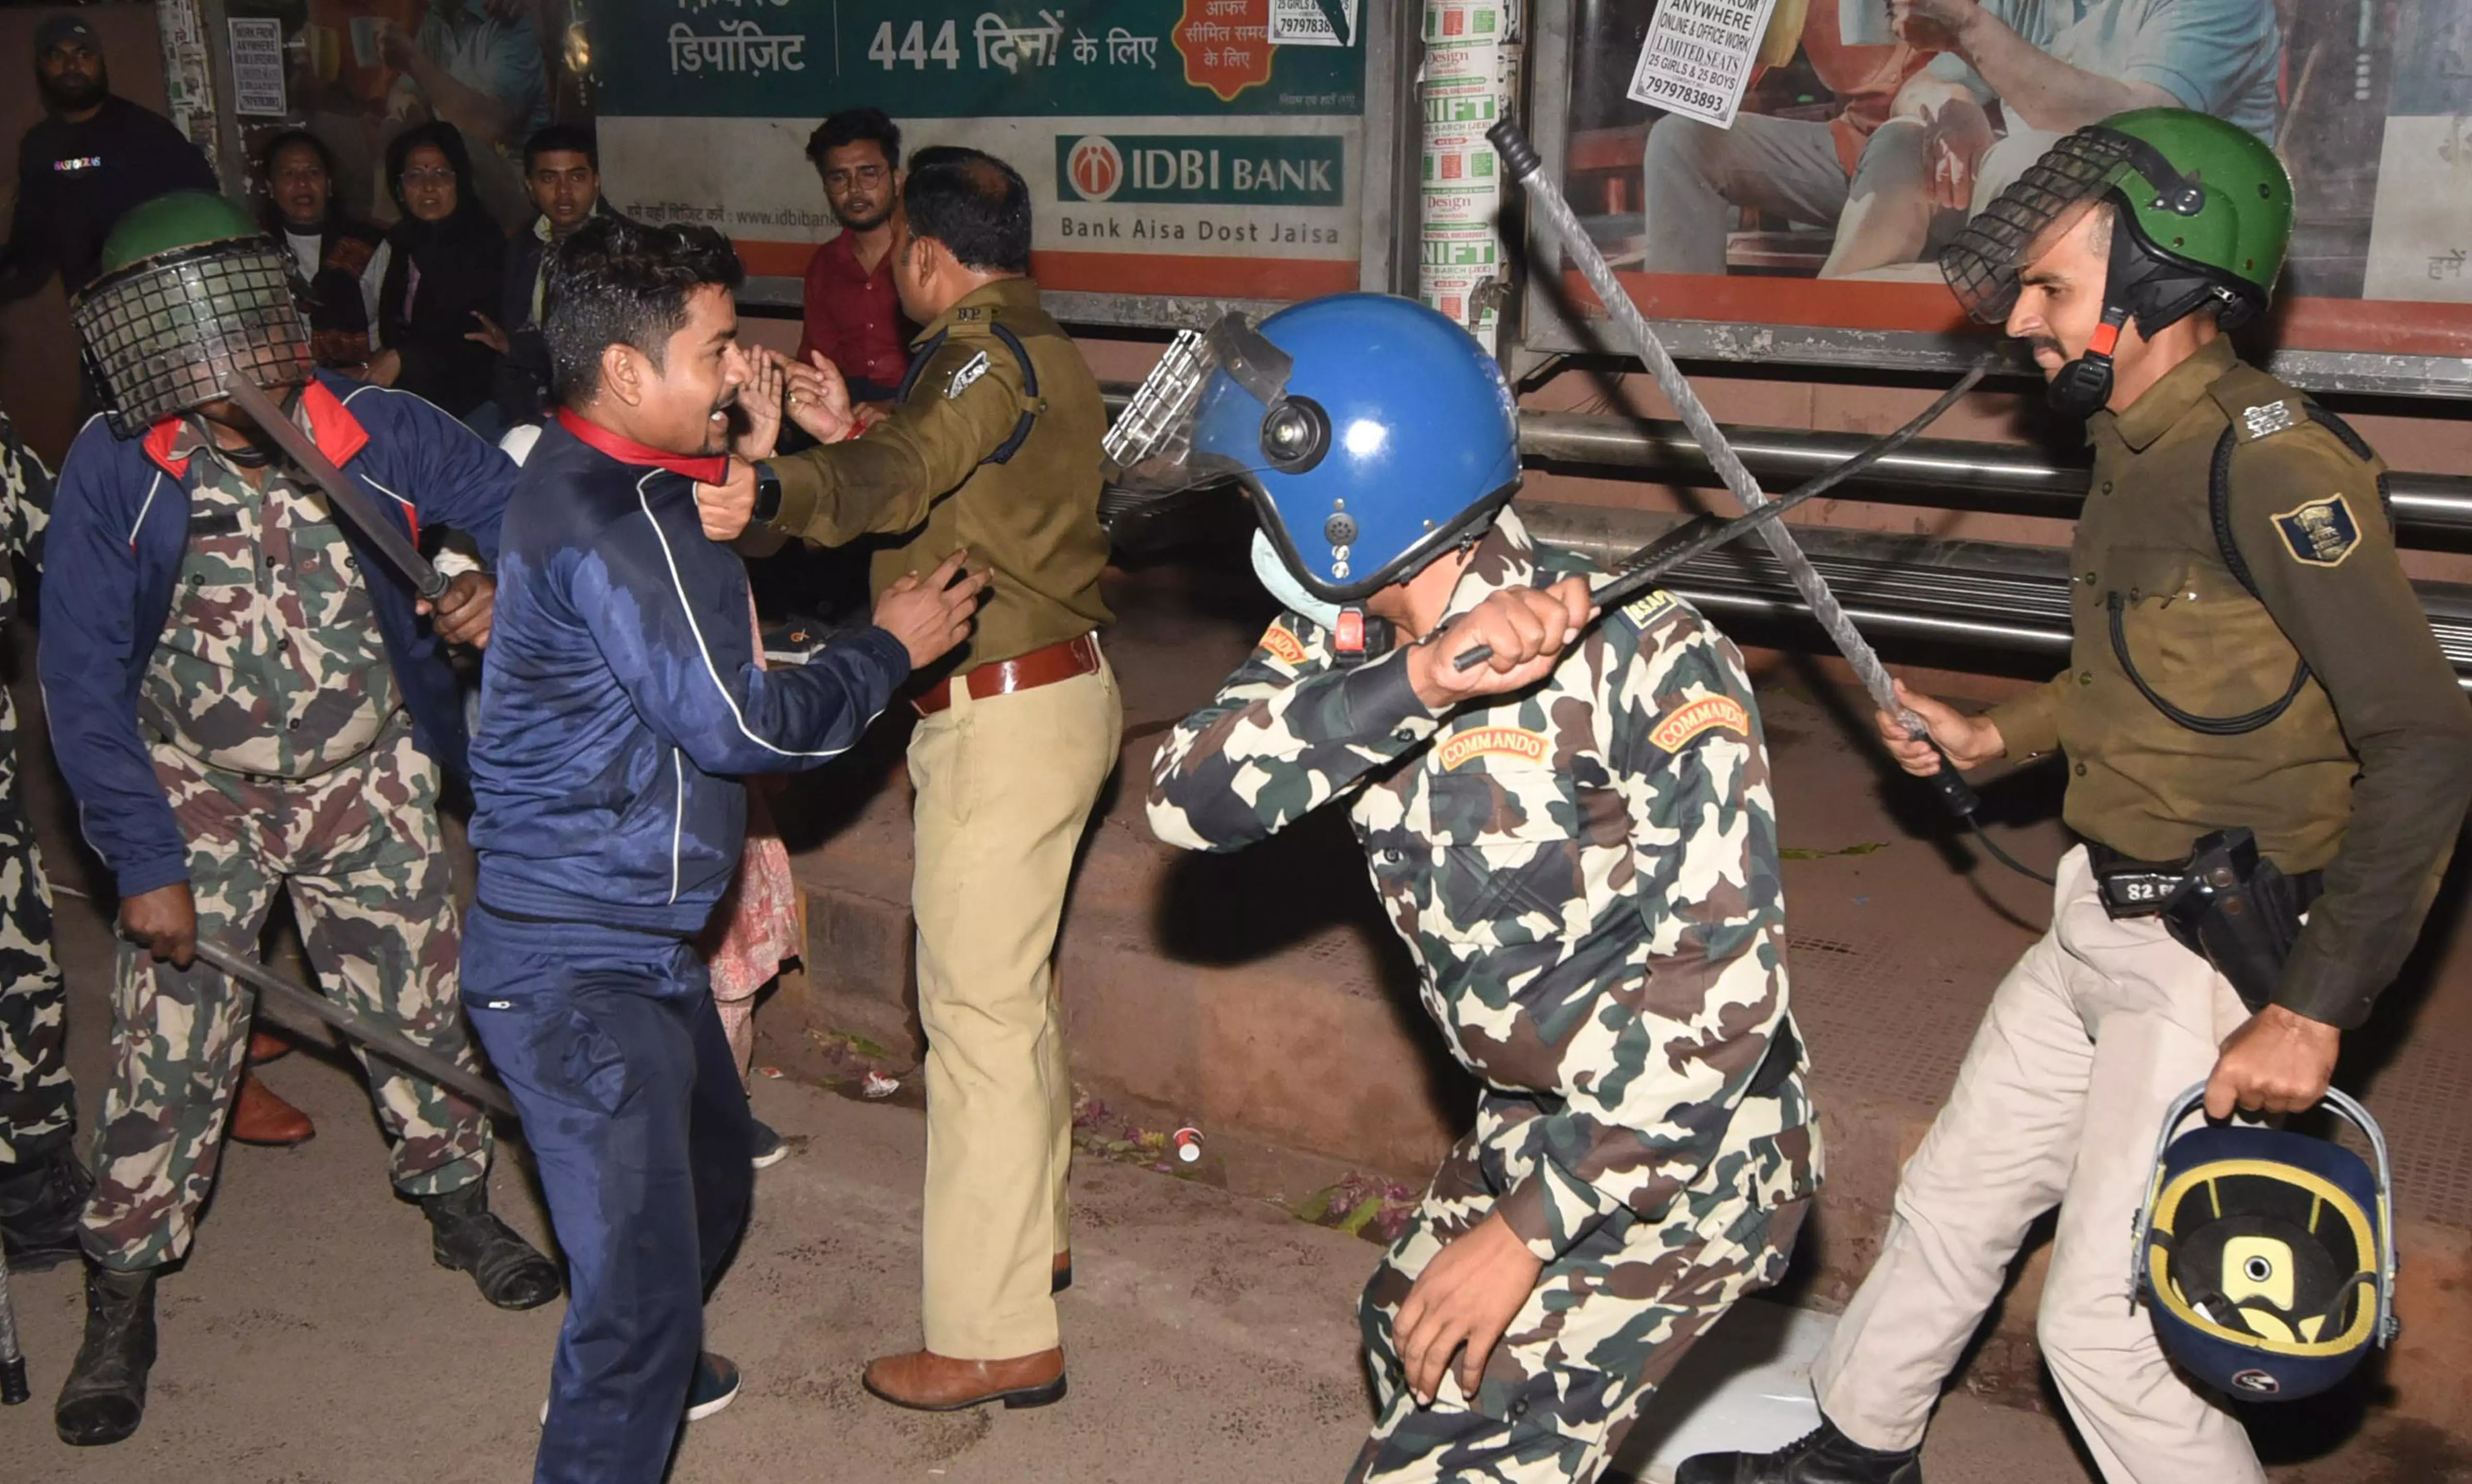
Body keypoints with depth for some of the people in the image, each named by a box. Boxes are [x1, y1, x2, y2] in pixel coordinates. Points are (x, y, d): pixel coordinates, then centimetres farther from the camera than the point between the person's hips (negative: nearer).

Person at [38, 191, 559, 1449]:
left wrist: (503, 584, -32)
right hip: (198, 800, -1)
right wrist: (145, 862, -16)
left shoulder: (383, 436, -19)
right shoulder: (113, 475, -20)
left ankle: (455, 1199, 38)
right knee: (166, 1047, 1)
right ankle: (123, 1295, 20)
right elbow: (87, 685, -15)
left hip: (369, 786, 1)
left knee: (417, 1004, 13)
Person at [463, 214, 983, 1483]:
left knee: (709, 1180, 29)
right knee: (640, 1270, -9)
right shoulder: (603, 521, -24)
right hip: (580, 968, -11)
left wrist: (752, 463, 7)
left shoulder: (605, 481, 9)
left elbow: (706, 611, 19)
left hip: (634, 944, 11)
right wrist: (890, 648, -7)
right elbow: (737, 724, -21)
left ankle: (651, 1366, 54)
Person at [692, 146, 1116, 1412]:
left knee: (977, 1005, -8)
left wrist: (771, 495, -52)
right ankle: (1029, 1235, 35)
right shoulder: (1035, 346, 16)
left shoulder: (986, 350, -16)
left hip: (1003, 713, -11)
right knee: (1013, 983, 20)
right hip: (1055, 687, 11)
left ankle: (996, 1335, -2)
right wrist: (852, 434, 23)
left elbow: (901, 477, -36)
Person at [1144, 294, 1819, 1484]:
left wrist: (1529, 1227, -27)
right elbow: (1189, 797, -20)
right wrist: (1412, 683, -34)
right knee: (1408, 1342, 27)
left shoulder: (1635, 651, -25)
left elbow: (1720, 970, -27)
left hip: (1679, 1144, -8)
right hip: (1529, 1119, 8)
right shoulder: (1348, 645, -5)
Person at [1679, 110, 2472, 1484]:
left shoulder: (2271, 464, -23)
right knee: (1957, 1192, 20)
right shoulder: (2140, 444, 6)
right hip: (2101, 921, 9)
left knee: (2107, 1326, -1)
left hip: (2219, 957, -9)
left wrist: (2313, 1013, -25)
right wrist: (1995, 739, 16)